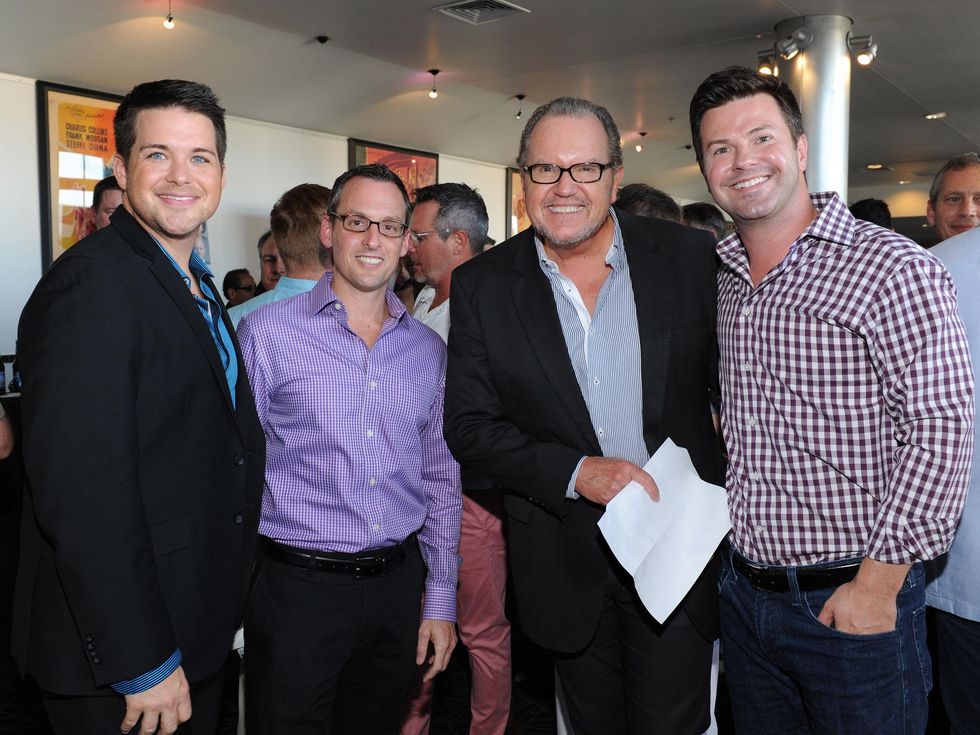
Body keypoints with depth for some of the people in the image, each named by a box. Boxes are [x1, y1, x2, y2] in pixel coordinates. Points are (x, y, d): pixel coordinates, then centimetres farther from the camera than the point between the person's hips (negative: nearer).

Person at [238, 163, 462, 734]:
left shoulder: (428, 349, 6)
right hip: (298, 586, -3)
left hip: (396, 586, 4)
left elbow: (442, 479, 10)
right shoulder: (268, 333, -6)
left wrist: (440, 600, 8)